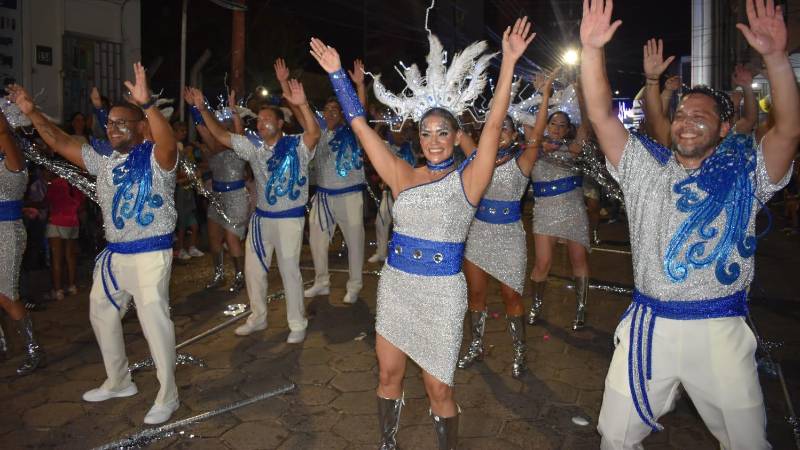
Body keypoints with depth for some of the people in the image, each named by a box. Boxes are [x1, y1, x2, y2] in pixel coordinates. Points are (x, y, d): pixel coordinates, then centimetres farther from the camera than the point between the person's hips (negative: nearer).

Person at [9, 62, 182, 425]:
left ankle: (167, 396, 1)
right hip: (114, 254, 9)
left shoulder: (156, 157, -9)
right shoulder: (104, 162, 14)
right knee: (101, 313, 18)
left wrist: (147, 103, -46)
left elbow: (168, 141, -32)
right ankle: (118, 382, 36)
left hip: (150, 253, -9)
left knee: (153, 318, -14)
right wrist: (31, 112, 6)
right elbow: (60, 143, 15)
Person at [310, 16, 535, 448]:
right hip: (395, 286, 4)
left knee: (438, 388, 8)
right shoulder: (403, 176, 2)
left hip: (441, 293, -4)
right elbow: (360, 125, 2)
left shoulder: (467, 180, -6)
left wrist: (509, 63, -22)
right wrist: (337, 73, 0)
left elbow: (494, 125, -16)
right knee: (388, 375, 16)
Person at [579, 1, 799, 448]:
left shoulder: (744, 173, 3)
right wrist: (592, 50, -13)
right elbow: (602, 116, -3)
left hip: (720, 328, -1)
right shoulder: (646, 169, 6)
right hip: (650, 324, 1)